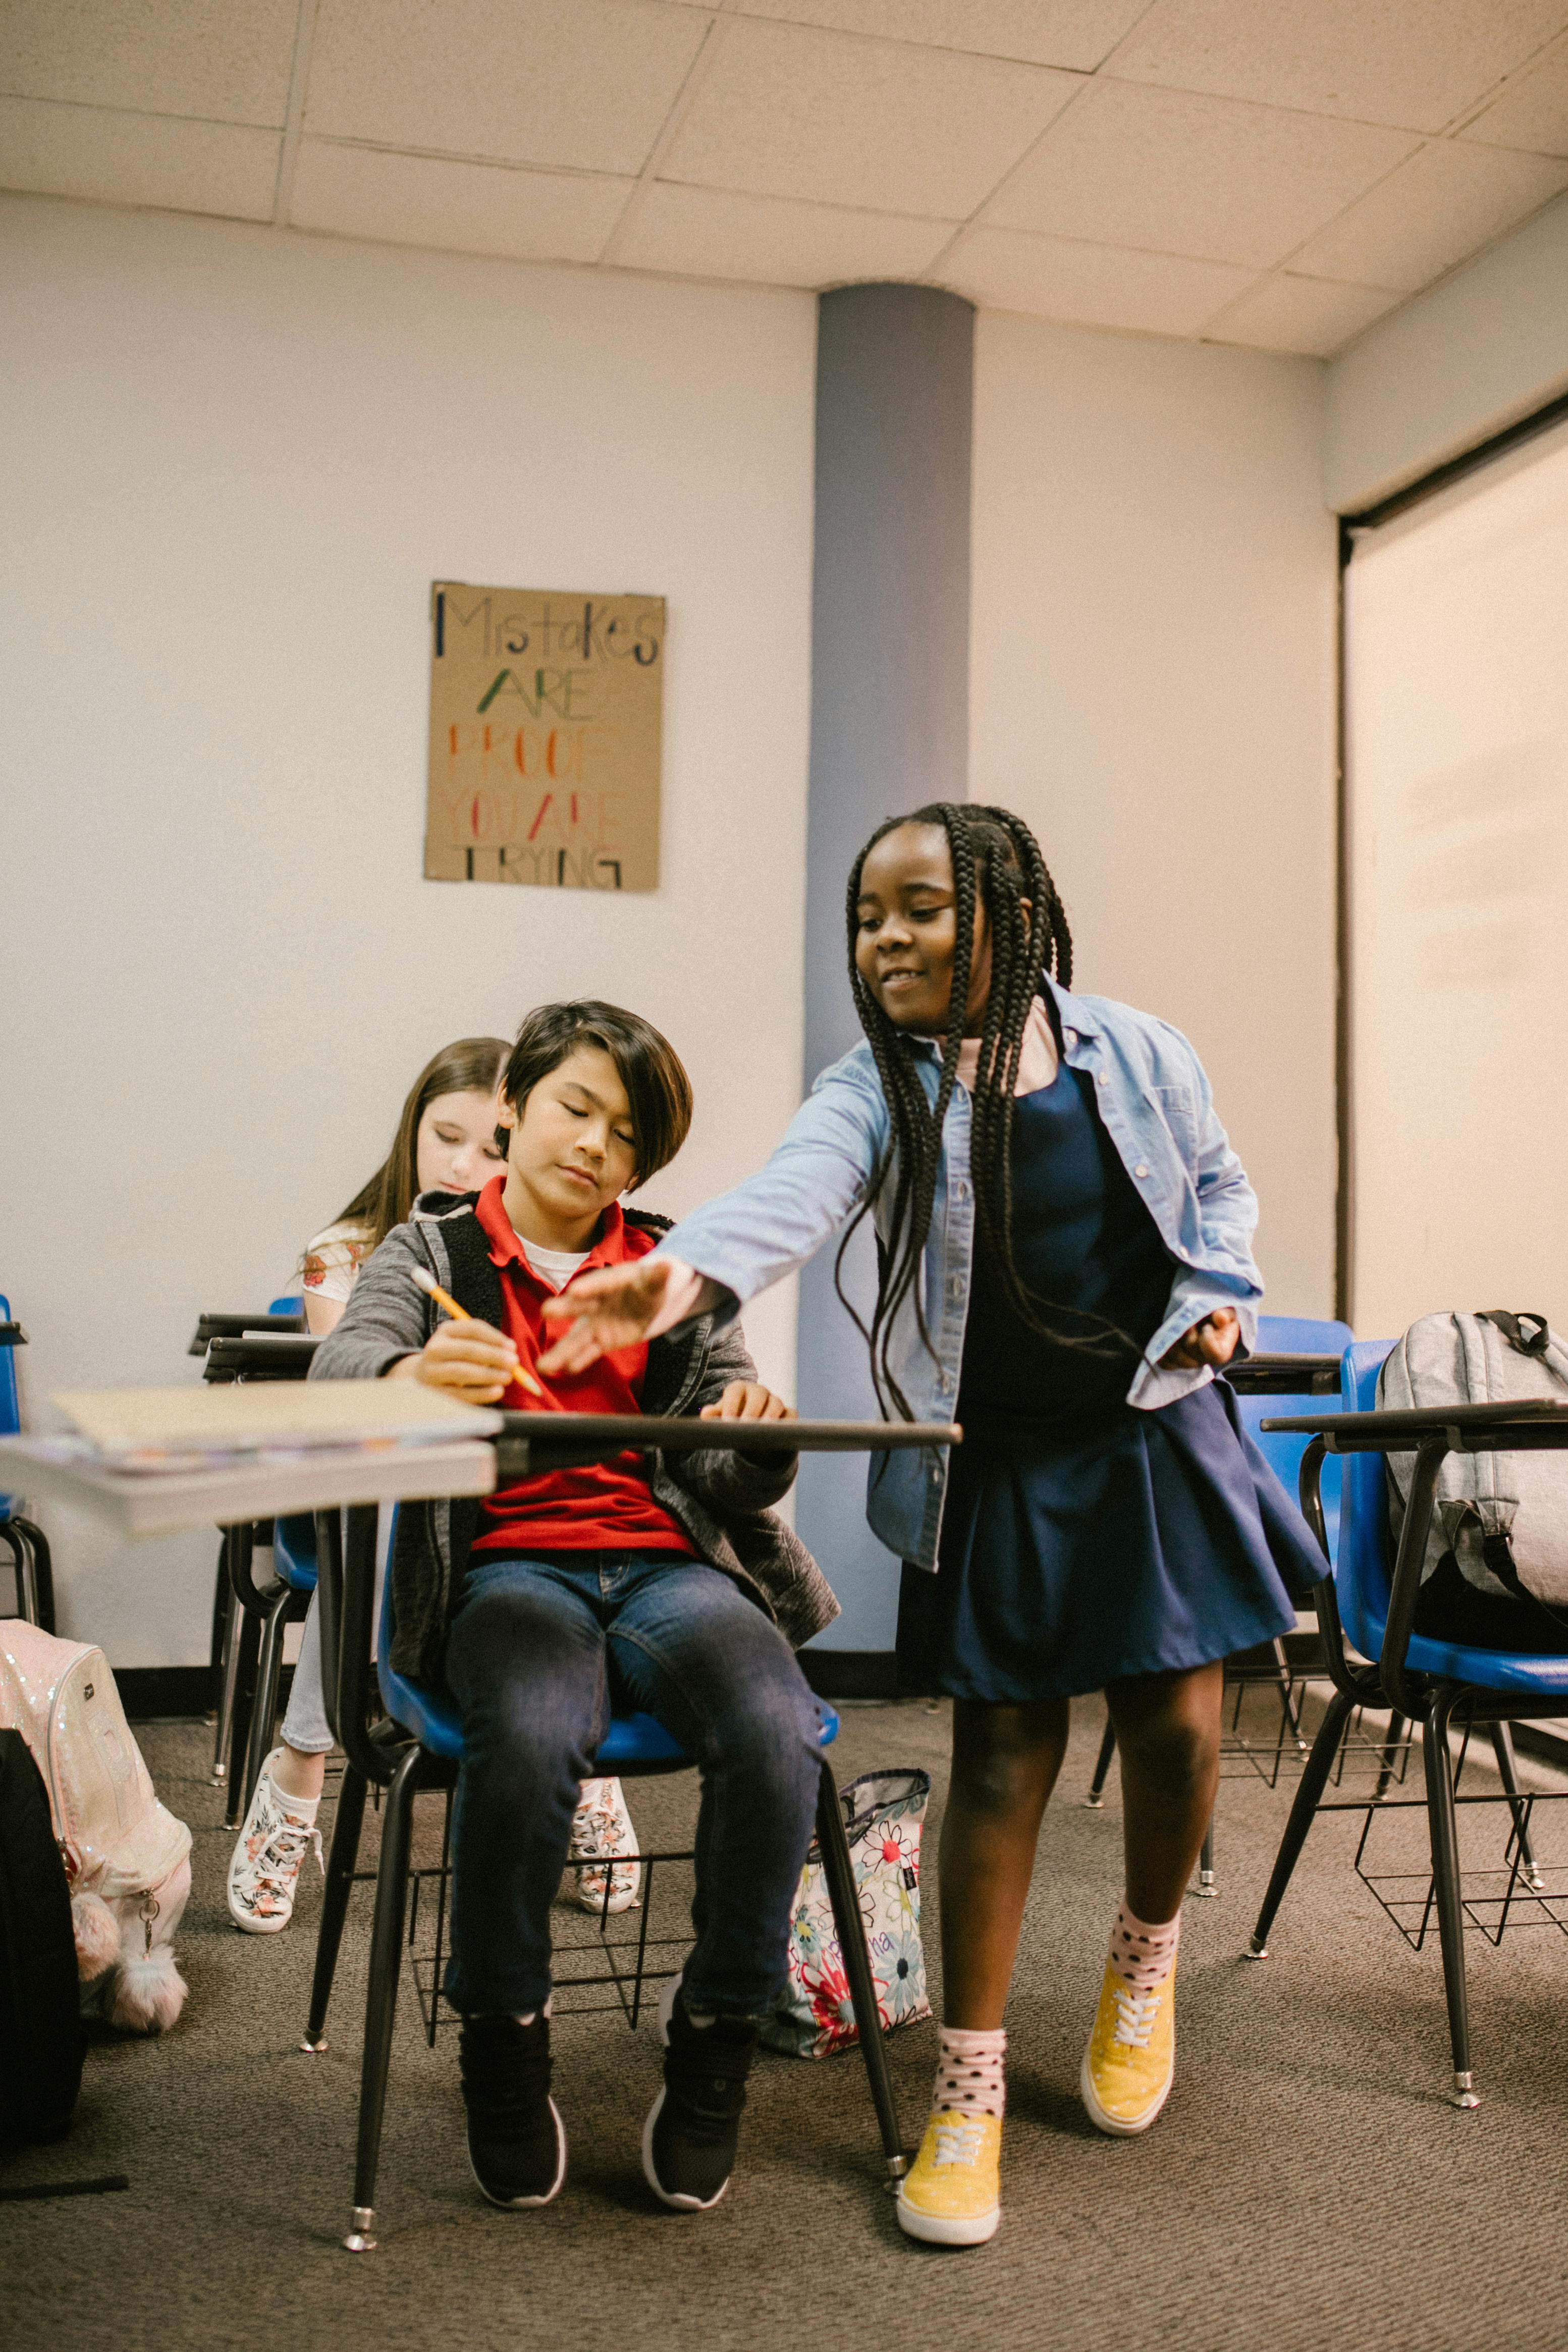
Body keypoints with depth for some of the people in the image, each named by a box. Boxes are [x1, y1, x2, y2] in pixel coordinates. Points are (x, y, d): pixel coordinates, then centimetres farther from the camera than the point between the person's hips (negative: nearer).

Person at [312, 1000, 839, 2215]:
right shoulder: (432, 1248, 11)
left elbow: (737, 1484, 12)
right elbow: (338, 1373, -11)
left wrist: (761, 1437, -13)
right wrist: (411, 1376, -35)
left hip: (666, 1559, 2)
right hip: (508, 1560, -2)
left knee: (777, 1732, -30)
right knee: (531, 1738, -36)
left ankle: (716, 2040, -6)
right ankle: (503, 2044, -8)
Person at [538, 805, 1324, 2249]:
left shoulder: (1136, 1056, -2)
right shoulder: (876, 1092, -8)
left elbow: (1220, 1184, 14)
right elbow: (797, 1195, -29)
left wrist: (1216, 1291, -5)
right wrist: (683, 1275, -48)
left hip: (1154, 1440, 2)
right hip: (991, 1469, -1)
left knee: (1175, 1722, 4)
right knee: (1005, 1753, 0)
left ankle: (1145, 1963, 36)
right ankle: (970, 2089, 14)